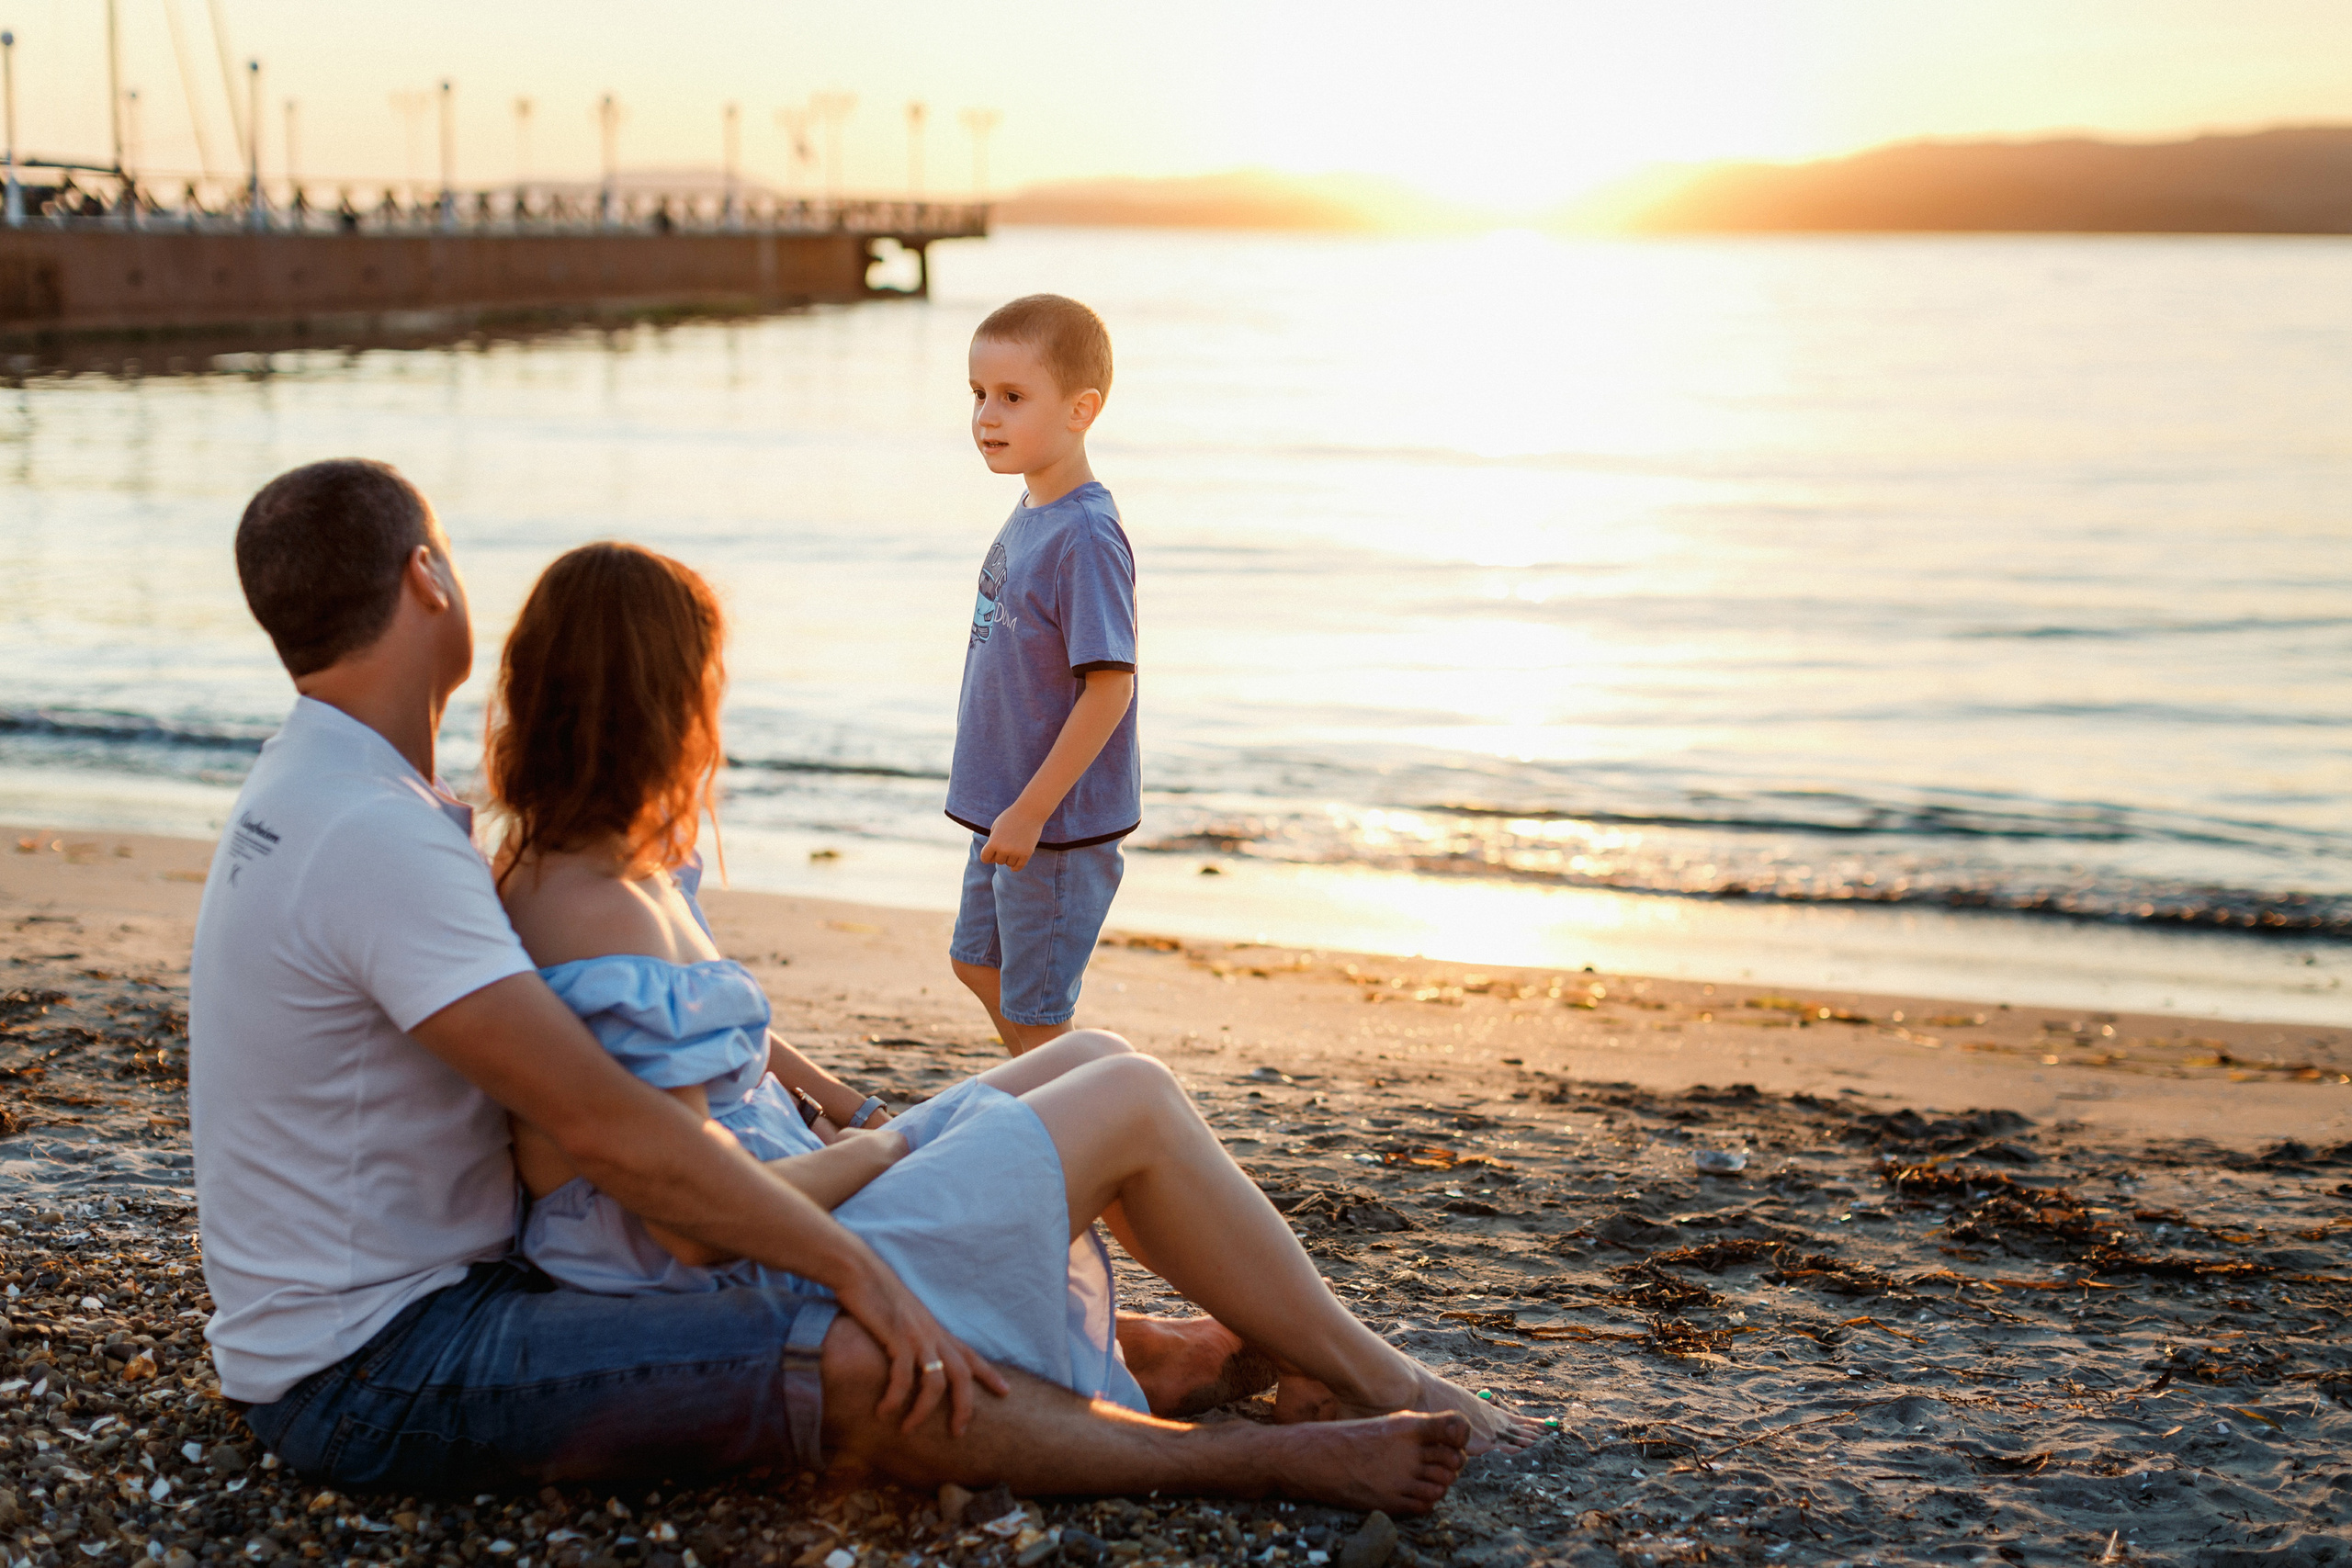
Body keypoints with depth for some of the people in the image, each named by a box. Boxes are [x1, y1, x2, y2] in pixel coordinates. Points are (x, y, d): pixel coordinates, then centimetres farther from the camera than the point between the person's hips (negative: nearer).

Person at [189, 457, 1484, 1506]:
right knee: (863, 1371, -20)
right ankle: (1278, 1457, -9)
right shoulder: (377, 839, -25)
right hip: (372, 1374, -11)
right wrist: (856, 1267, -19)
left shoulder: (307, 793, 10)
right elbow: (605, 1126, -27)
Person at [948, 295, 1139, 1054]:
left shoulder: (1086, 537, -24)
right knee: (976, 961, 26)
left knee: (1034, 1013, 3)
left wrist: (1031, 812, -24)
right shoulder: (1029, 515, 4)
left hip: (1061, 823, -10)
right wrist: (1007, 808, 19)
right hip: (1006, 807, 10)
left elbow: (1110, 688, -26)